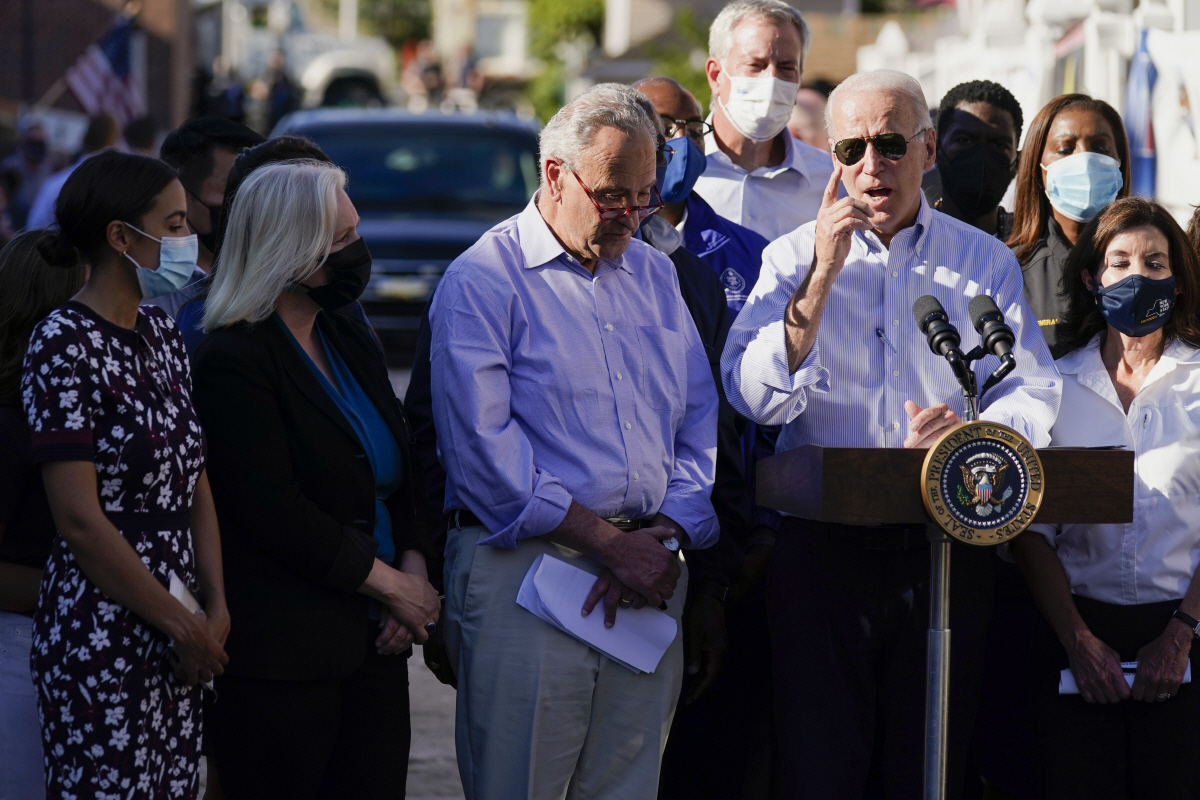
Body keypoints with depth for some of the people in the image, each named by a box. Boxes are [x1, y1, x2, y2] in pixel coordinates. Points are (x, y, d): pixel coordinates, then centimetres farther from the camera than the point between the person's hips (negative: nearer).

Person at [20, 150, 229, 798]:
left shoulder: (163, 337, 12)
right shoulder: (65, 345, -12)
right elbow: (80, 519, -16)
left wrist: (215, 607, 1)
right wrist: (181, 625, -10)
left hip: (177, 630, 7)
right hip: (102, 634, -7)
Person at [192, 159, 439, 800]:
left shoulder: (350, 341, 13)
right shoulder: (231, 362, -12)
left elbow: (398, 475, 17)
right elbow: (276, 516, -17)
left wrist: (413, 570, -2)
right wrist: (391, 584, -11)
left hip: (373, 644, 7)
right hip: (278, 657, -7)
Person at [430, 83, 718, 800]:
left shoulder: (655, 273, 17)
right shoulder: (483, 279, -3)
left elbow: (702, 421, 14)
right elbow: (484, 451, -12)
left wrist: (667, 537, -4)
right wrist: (614, 545, -12)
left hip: (651, 578, 5)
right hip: (525, 574, -5)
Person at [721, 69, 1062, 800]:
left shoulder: (986, 263, 11)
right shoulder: (794, 259, 8)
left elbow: (1034, 396, 1)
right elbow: (758, 397, -6)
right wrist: (823, 274, -13)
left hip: (948, 547, 1)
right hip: (822, 543, -1)